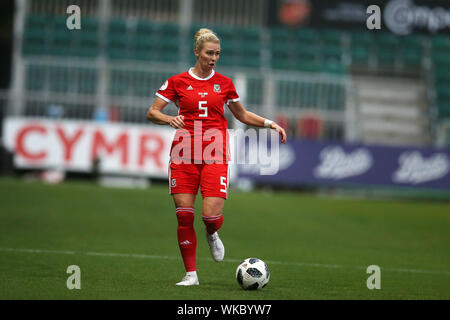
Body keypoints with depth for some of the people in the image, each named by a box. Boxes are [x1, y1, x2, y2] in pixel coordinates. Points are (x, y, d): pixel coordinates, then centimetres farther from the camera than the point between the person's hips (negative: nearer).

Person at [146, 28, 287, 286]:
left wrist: (270, 124, 9)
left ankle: (212, 233, 23)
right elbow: (152, 113, 6)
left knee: (211, 214, -14)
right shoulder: (177, 82, 5)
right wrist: (170, 119, -14)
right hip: (184, 155, 0)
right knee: (184, 215, -5)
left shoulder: (224, 83, 10)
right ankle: (191, 273, 6)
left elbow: (242, 115, 22)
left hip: (215, 156, 0)